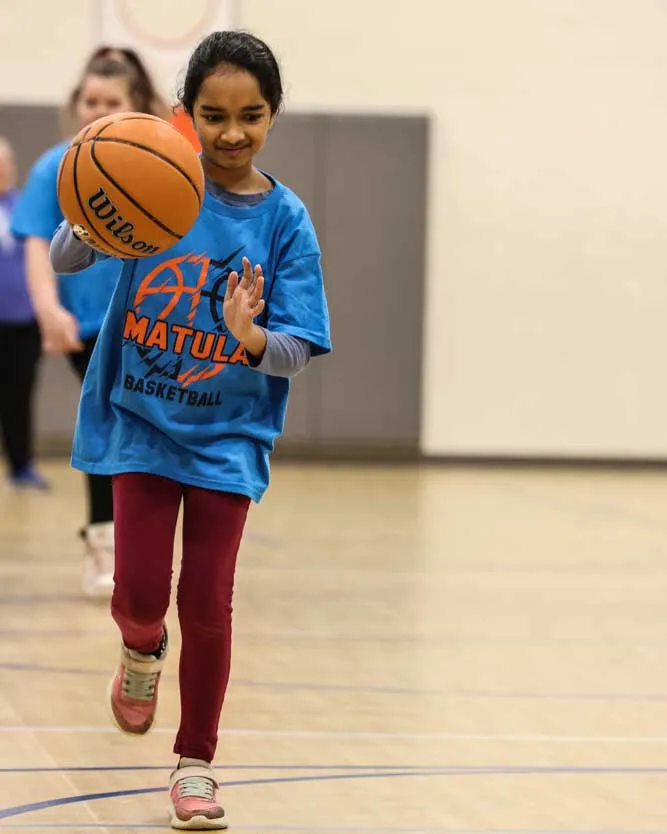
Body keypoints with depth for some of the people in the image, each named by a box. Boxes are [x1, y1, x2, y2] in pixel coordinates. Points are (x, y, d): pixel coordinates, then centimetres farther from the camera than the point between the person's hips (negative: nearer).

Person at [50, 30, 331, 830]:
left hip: (228, 434, 1)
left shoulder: (284, 218, -8)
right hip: (142, 422, 0)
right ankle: (141, 651, 32)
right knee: (140, 593, -5)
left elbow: (297, 351, -11)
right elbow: (63, 258, -21)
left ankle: (196, 763, 18)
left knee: (206, 600, 0)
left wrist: (253, 336, -33)